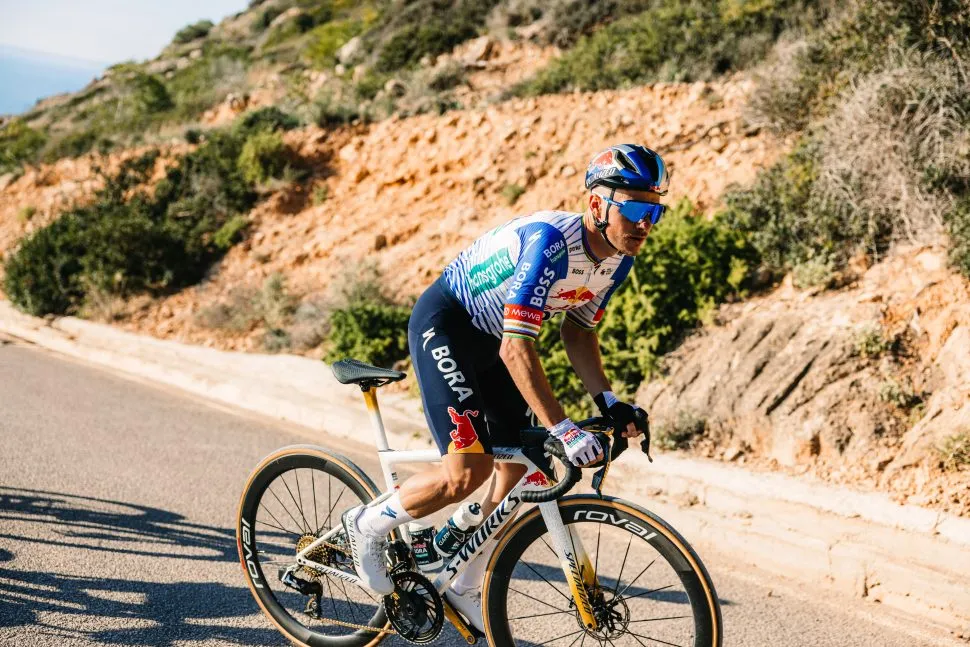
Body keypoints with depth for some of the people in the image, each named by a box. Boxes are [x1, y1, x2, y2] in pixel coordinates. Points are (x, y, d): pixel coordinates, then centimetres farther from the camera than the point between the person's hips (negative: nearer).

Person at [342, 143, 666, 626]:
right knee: (468, 471, -16)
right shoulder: (549, 242, -34)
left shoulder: (617, 258, -8)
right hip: (443, 324, -8)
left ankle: (467, 590, 22)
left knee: (519, 468, 5)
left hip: (491, 338, 9)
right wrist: (562, 430, -41)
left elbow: (577, 331, 5)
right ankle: (367, 526, 9)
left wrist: (608, 401, -8)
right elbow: (516, 350, -37)